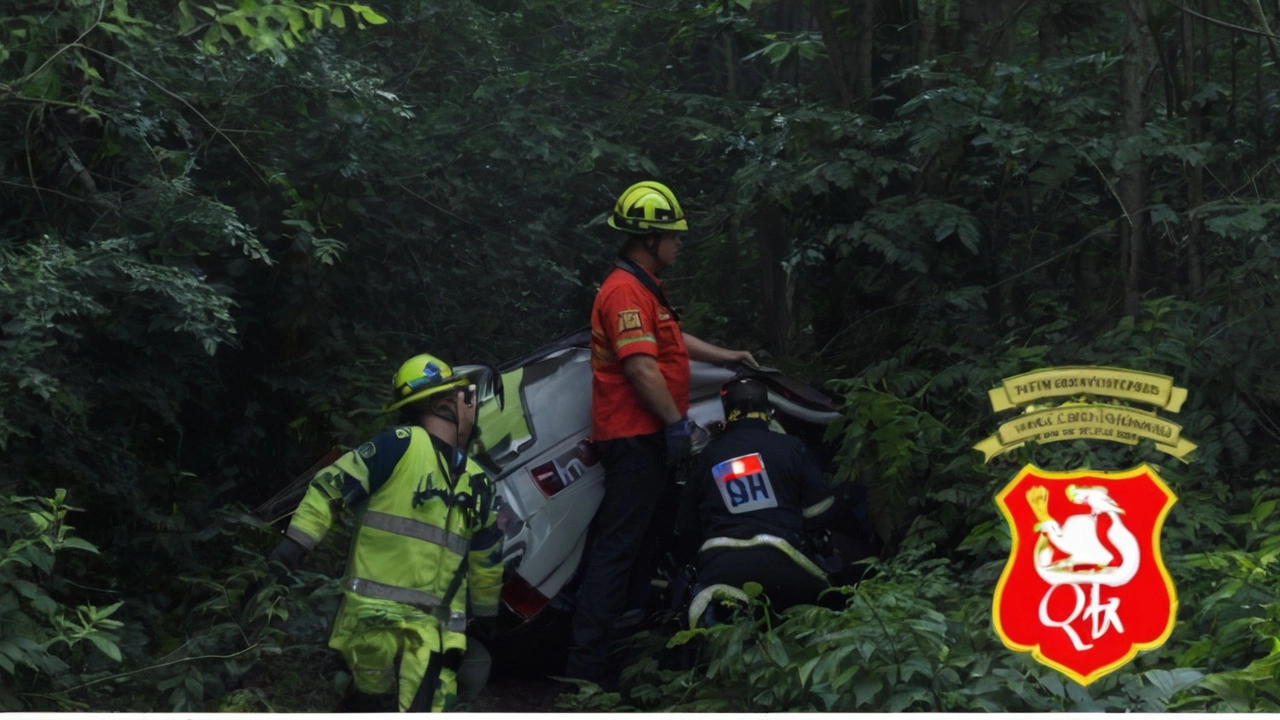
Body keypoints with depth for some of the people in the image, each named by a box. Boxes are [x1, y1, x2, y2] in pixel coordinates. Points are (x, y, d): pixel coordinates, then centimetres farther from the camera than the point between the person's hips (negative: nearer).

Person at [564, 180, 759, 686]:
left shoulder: (643, 288, 19)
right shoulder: (626, 292, -17)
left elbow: (673, 341, 33)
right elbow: (641, 365, -24)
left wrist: (725, 356, 37)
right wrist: (675, 421, -20)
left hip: (647, 436, 11)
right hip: (635, 436, -11)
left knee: (625, 540, 16)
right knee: (617, 546, -11)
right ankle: (587, 661, -11)